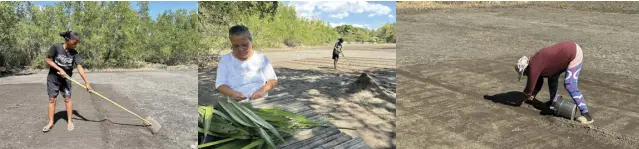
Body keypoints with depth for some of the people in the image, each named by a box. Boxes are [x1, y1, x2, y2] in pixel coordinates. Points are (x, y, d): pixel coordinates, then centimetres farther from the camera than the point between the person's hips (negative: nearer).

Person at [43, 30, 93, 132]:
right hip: (53, 78, -2)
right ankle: (50, 122, 14)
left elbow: (79, 68, -12)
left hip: (66, 79, 2)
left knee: (67, 99, 3)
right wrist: (60, 69, -20)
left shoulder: (74, 53, -9)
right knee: (52, 100, 4)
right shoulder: (56, 47, -16)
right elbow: (48, 60, -10)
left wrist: (87, 82, -18)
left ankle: (69, 121, 13)